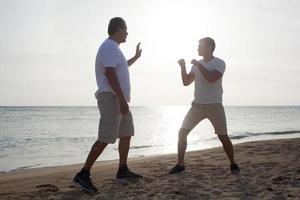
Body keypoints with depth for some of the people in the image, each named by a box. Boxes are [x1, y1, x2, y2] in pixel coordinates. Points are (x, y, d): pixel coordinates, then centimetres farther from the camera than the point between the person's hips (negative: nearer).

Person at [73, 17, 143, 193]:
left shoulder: (113, 47, 20)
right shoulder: (109, 46, -12)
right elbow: (110, 74, -23)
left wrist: (136, 57, 46)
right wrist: (122, 100, -27)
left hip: (119, 99, 11)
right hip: (112, 98, -11)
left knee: (126, 134, 16)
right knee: (105, 138, -14)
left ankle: (123, 170, 25)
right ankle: (83, 175, -11)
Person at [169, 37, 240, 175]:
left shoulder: (219, 63, -6)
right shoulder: (197, 64, 12)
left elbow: (211, 78, -24)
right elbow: (186, 82, 8)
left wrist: (198, 65, -17)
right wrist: (183, 67, -5)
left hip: (215, 106, -5)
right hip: (197, 105, 5)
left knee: (223, 136, -4)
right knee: (182, 132, -4)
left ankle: (233, 164, 16)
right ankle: (180, 164, 6)